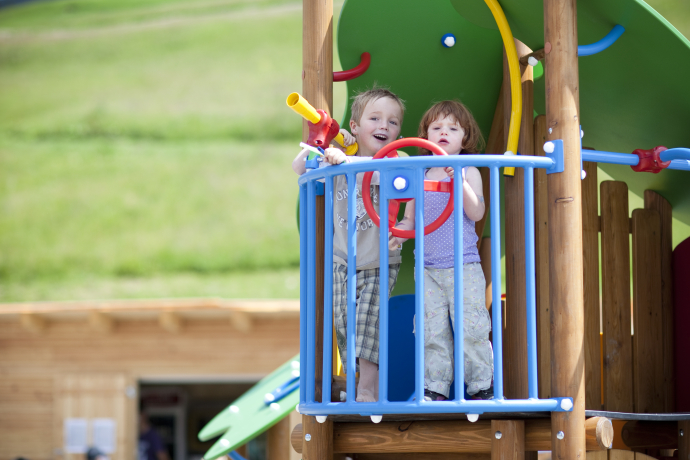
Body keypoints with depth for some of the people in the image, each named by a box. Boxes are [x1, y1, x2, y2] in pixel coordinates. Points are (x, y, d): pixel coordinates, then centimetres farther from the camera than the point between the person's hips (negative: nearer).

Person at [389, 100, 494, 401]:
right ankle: (435, 389, 11)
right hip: (428, 268, 4)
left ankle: (482, 386, 5)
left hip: (464, 266, -4)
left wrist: (460, 181, -24)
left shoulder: (468, 172, 0)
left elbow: (477, 213, -13)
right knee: (432, 330, 5)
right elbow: (410, 218, 13)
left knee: (471, 328, -5)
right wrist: (398, 233, -9)